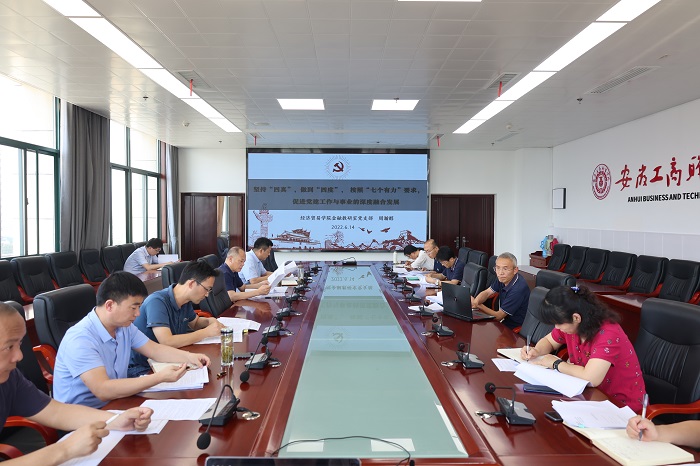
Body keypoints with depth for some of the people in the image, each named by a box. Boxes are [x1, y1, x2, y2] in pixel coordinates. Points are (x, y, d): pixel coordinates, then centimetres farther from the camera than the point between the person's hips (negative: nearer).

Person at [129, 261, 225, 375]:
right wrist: (206, 332, -23)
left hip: (166, 361, 8)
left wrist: (210, 321, -1)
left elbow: (195, 322, 22)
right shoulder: (157, 302, -22)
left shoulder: (186, 302, 2)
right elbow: (167, 342, -31)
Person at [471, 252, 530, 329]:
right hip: (505, 321, 7)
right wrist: (475, 302, -15)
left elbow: (498, 316, -21)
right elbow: (487, 292, 7)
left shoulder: (518, 289, -28)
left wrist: (478, 305, -12)